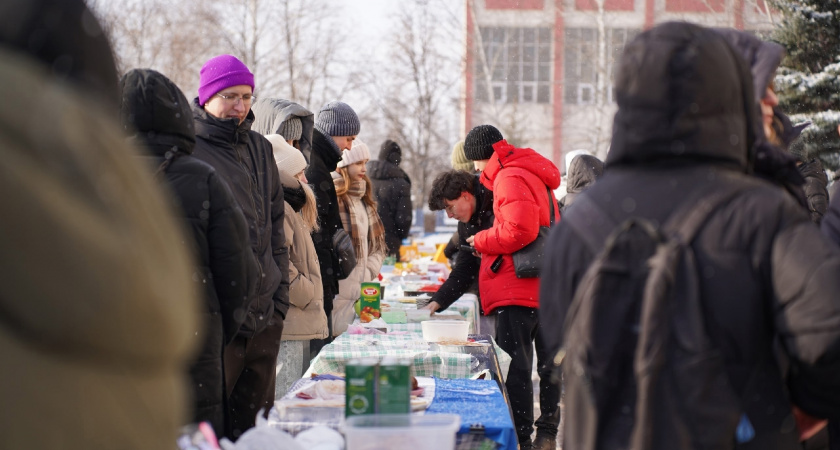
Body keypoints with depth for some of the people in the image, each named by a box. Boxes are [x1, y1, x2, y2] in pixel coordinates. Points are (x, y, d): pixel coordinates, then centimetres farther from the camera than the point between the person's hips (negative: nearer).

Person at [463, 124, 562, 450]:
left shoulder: (511, 178, -12)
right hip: (546, 286, 10)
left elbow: (519, 230, -23)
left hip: (517, 289, -10)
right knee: (548, 362, 14)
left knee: (515, 366, -7)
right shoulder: (535, 175, 20)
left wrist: (481, 241, -8)